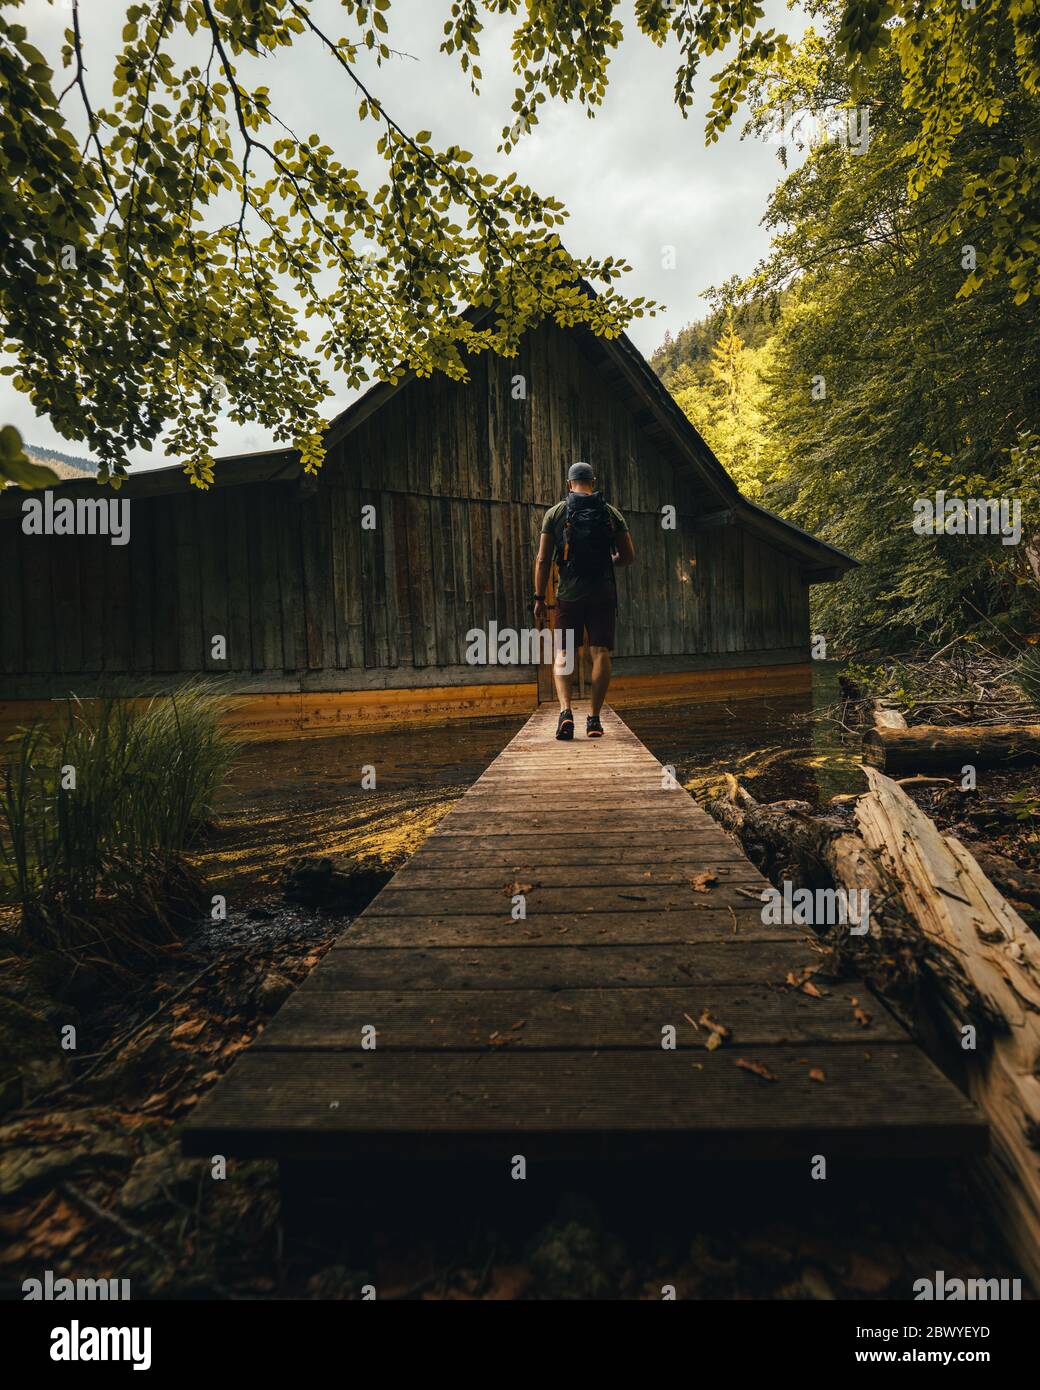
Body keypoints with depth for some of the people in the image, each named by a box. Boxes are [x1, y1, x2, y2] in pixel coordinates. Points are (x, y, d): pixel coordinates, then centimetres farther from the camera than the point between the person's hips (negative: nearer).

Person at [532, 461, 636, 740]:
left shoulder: (555, 513, 3)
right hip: (603, 594, 1)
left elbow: (543, 559, -1)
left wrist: (539, 598, 3)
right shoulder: (611, 512, 6)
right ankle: (594, 719, 1)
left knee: (563, 654, 5)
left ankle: (565, 711, -15)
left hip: (569, 594, 0)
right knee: (600, 652, 3)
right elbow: (628, 556, 7)